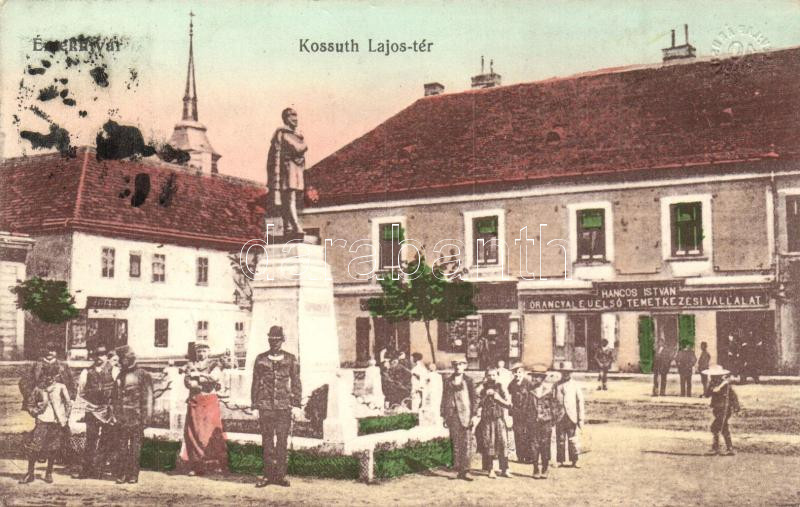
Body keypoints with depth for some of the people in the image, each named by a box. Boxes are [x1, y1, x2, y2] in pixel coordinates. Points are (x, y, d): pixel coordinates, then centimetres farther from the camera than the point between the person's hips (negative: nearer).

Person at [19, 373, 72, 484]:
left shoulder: (60, 387, -1)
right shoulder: (38, 388, 0)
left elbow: (68, 403, 7)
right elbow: (30, 404, 13)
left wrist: (65, 419, 3)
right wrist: (35, 412, -2)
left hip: (57, 422, 0)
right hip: (42, 421, 0)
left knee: (53, 449, 3)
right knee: (33, 447, -7)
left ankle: (49, 473, 19)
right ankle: (30, 473, 6)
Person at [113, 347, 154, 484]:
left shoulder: (142, 375, -2)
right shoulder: (120, 376, 16)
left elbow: (148, 396, -5)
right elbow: (116, 397, 21)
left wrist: (146, 416, -11)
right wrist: (116, 414, 14)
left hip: (136, 418, -5)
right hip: (122, 418, 5)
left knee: (135, 447, -1)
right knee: (121, 447, 3)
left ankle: (133, 475, 3)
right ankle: (121, 474, 7)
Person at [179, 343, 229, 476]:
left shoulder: (214, 365, 7)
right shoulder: (191, 366, 13)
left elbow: (214, 377, -11)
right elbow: (187, 382, 0)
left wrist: (198, 375, -9)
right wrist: (206, 381, -10)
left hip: (210, 402, -2)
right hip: (194, 402, 2)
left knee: (210, 431, -6)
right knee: (193, 432, -3)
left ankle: (215, 462, -1)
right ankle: (196, 465, 0)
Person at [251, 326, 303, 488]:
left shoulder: (290, 359, 6)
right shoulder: (260, 359, 7)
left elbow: (296, 383, 7)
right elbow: (255, 383, 10)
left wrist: (296, 405, 1)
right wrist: (255, 405, 5)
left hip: (284, 407, 0)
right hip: (266, 407, 1)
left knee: (282, 442, 0)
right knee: (267, 442, 3)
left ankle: (281, 475, 7)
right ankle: (268, 475, 9)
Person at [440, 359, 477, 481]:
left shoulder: (468, 381, 6)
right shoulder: (448, 382, 9)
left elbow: (474, 399, 4)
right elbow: (444, 399, 10)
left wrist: (474, 415, -4)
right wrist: (444, 416, 6)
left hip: (466, 414, -1)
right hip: (453, 415, 1)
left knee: (467, 443, -6)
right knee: (456, 443, 1)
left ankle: (465, 471, -5)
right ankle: (458, 469, 7)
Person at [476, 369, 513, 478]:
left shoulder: (502, 389, 8)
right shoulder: (483, 389, 10)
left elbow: (508, 404, 4)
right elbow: (478, 404, 6)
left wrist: (499, 399, -11)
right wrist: (486, 395, -7)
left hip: (500, 419, 0)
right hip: (487, 420, 0)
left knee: (503, 443, -7)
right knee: (489, 444, -3)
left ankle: (505, 469, -2)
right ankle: (490, 470, 5)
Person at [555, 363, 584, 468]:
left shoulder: (575, 385, 7)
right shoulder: (556, 385, 9)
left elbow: (580, 402, 5)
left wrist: (581, 419, 0)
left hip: (571, 417, -1)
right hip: (559, 417, 1)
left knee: (573, 440, -2)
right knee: (560, 440, 4)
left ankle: (574, 461, 5)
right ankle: (560, 461, 11)